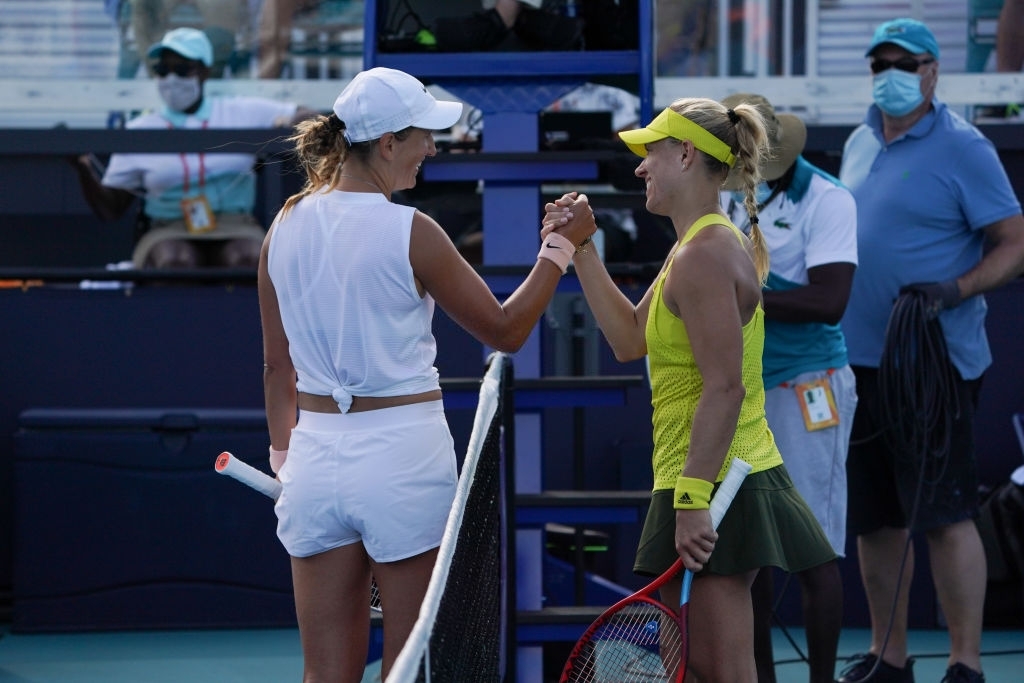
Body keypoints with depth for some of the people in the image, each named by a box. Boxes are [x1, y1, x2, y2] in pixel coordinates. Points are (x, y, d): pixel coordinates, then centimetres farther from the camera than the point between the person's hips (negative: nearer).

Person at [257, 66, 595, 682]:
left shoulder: (286, 228, 3)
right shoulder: (410, 232, -12)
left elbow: (278, 365, 12)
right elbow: (505, 330, -2)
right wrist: (562, 246, 6)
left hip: (315, 453, 5)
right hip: (402, 454, -5)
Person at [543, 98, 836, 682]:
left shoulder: (705, 255, -17)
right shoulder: (708, 245, 16)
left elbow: (725, 388, -23)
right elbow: (631, 339, 22)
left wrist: (692, 497, -26)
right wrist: (582, 250, 19)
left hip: (713, 488, -11)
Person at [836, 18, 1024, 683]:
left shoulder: (963, 149, -7)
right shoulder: (860, 145, 15)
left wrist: (955, 290, -24)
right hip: (858, 360, 7)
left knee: (945, 515, -8)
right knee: (875, 518, 11)